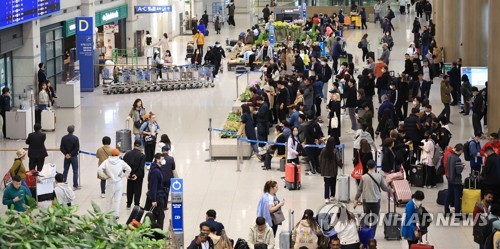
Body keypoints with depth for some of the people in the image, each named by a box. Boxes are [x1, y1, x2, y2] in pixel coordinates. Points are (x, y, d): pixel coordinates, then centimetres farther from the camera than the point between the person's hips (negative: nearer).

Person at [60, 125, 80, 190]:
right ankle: (75, 186, 5)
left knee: (65, 171, 13)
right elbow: (77, 148, -16)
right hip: (74, 157, -4)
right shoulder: (75, 138, -14)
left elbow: (61, 148, -3)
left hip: (66, 156, 4)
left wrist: (66, 154, -3)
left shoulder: (64, 138, -2)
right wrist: (71, 154, -8)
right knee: (75, 171, 3)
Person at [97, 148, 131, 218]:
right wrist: (122, 175, 5)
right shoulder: (121, 162, -5)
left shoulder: (106, 161, -5)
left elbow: (99, 169, -15)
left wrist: (105, 176, -3)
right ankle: (116, 214, 7)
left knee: (109, 199, 15)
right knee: (117, 199, 7)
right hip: (118, 183, 0)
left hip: (110, 183, 0)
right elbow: (128, 169, -8)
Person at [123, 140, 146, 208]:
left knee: (129, 190, 16)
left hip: (129, 175, 3)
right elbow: (141, 167, -20)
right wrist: (137, 175, -15)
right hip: (138, 177, -3)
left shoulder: (127, 154, -5)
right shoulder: (142, 155, -16)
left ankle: (128, 204, 24)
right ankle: (136, 204, 9)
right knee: (137, 190, 7)